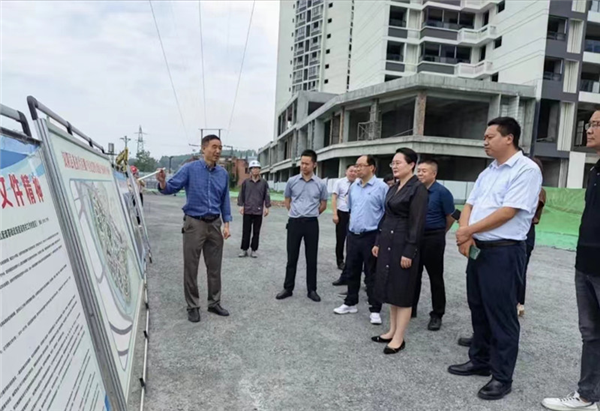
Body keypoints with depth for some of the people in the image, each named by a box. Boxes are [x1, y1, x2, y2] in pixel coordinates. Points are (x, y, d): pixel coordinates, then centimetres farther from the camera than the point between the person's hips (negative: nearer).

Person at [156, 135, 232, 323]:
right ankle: (193, 306, 18)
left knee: (214, 267, 11)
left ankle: (214, 303, 25)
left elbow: (225, 201, 10)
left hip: (214, 224, 4)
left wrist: (226, 224, 3)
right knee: (191, 267, 4)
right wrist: (163, 183, -33)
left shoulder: (223, 173, 5)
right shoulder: (190, 168, -6)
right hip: (194, 223, -3)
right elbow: (172, 188, -10)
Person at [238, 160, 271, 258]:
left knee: (256, 232, 7)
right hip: (247, 211, 0)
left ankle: (253, 250, 16)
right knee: (246, 231, 4)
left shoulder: (264, 182, 2)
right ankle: (244, 250, 13)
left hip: (258, 211, 0)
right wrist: (241, 205, -3)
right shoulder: (246, 182, 2)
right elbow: (241, 195, 5)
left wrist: (267, 207, -1)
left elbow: (267, 196, 4)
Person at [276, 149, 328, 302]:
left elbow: (323, 205, 12)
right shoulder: (292, 181, 1)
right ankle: (288, 288, 18)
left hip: (311, 223, 0)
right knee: (292, 257, 7)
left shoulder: (320, 184, -1)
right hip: (294, 222, 1)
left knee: (311, 258, 7)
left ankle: (312, 290, 18)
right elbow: (287, 201, 15)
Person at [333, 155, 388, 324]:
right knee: (352, 271, 16)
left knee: (371, 274, 3)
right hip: (353, 235, 6)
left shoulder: (382, 187, -12)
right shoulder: (353, 187, 8)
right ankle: (350, 303, 30)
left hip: (371, 236, -6)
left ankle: (375, 310, 14)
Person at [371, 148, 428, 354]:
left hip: (403, 244, -8)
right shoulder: (394, 188, 13)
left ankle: (399, 338, 11)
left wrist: (409, 252, -19)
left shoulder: (418, 188, -11)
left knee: (402, 291, 0)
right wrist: (378, 242, 15)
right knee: (390, 289, 14)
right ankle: (392, 331, 25)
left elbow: (417, 223, -16)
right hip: (388, 242, 8)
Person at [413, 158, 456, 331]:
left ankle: (437, 315, 16)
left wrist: (439, 232, 7)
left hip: (433, 239, -5)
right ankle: (410, 308, 27)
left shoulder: (442, 192, -11)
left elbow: (450, 217, -4)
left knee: (435, 277, 5)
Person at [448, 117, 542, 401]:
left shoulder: (526, 170, -12)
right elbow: (469, 205, 13)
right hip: (477, 249, 9)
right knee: (478, 309, 17)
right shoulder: (487, 173, 15)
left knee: (501, 315, 1)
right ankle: (480, 361, 32)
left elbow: (507, 212, -20)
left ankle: (502, 377, 15)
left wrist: (467, 231, -12)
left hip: (503, 252, -8)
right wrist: (464, 235, -6)